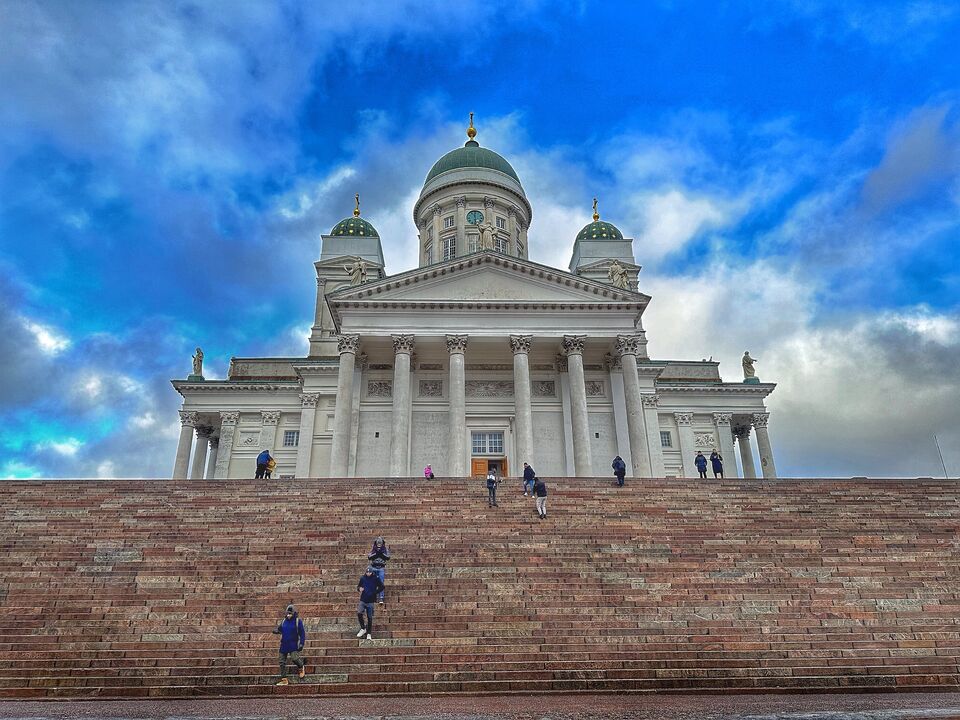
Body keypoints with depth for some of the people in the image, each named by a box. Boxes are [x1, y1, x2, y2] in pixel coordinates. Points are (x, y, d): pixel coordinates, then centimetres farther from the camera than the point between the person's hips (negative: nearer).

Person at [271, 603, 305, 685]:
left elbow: (302, 633, -4)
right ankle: (284, 679, 15)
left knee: (294, 658, -21)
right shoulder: (283, 621, 8)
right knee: (282, 662, 4)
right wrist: (276, 631, -8)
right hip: (284, 645, 5)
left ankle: (302, 667, 11)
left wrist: (301, 644, -12)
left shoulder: (298, 621, -4)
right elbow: (279, 629, 17)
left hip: (293, 645, -5)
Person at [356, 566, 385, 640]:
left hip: (371, 601, -2)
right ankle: (363, 629, 7)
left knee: (369, 617, 3)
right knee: (359, 613, -15)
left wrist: (375, 592, -8)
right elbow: (358, 586, 14)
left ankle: (369, 633, 15)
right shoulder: (362, 578, 2)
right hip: (362, 600, 2)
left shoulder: (376, 578, -4)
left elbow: (381, 587, 1)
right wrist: (359, 589, -8)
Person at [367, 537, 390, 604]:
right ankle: (376, 596, 19)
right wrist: (376, 553, -15)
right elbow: (369, 557, -6)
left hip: (381, 568, -1)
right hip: (374, 568, 1)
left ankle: (381, 598, -7)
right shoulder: (373, 549, 5)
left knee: (381, 583, -7)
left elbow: (388, 557, -6)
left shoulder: (385, 549, 4)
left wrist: (382, 553, -16)